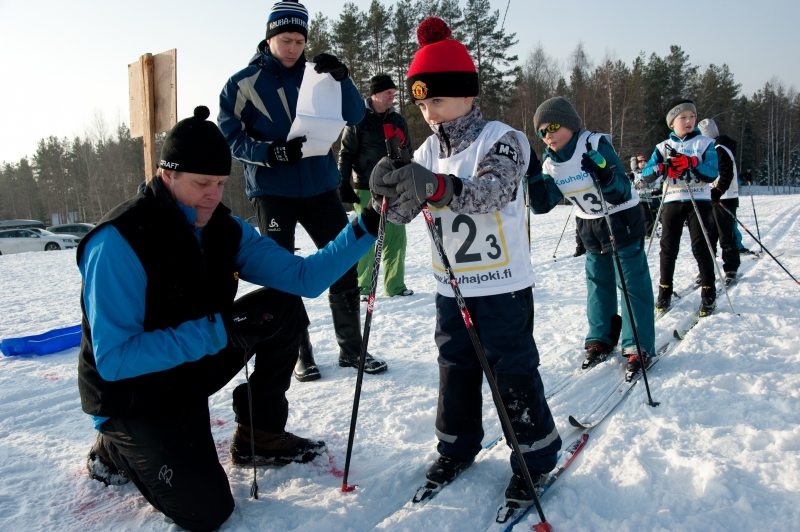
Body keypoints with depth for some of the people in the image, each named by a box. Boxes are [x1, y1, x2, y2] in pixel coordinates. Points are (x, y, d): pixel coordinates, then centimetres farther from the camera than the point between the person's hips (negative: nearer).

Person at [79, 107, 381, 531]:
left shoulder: (225, 229, -6)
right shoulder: (119, 243, -27)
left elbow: (305, 277, -10)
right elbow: (113, 359, -28)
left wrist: (366, 227, -22)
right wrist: (217, 330, -35)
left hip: (195, 367, 7)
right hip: (132, 393, -6)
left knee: (284, 307, -7)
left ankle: (258, 436, 6)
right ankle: (117, 450, 12)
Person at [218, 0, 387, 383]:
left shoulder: (315, 76, 7)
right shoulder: (244, 83, -1)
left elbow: (354, 117, -1)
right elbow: (229, 136, -4)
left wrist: (341, 77, -18)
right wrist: (270, 152, -20)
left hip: (319, 187, 3)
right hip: (272, 192, -2)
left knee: (345, 266, 2)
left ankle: (351, 348, 17)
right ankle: (299, 354, 19)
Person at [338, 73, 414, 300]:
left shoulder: (398, 120, 10)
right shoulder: (358, 120, -4)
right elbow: (346, 154, -3)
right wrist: (344, 185, -9)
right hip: (366, 189, -4)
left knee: (396, 236, 5)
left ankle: (395, 284, 15)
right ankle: (362, 286, 11)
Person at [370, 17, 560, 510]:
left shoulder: (502, 139, -12)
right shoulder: (430, 150, 5)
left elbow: (493, 191, -32)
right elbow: (403, 209, -3)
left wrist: (438, 187, -49)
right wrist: (389, 188, -26)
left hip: (503, 286, -5)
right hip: (451, 286, 6)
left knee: (513, 372, 4)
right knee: (456, 368, 16)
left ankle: (536, 455, 23)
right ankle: (459, 444, 35)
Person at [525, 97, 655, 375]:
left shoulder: (596, 145, -22)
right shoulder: (551, 162, -4)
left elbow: (622, 193, -26)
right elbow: (542, 205, -8)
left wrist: (605, 175, -45)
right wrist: (531, 178, -20)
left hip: (622, 219, -6)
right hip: (589, 226, 6)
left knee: (632, 284, -2)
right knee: (598, 284, 13)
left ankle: (639, 347, 6)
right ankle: (600, 339, 26)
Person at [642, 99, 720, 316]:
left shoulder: (705, 143, 4)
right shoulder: (663, 147, 9)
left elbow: (712, 174, -8)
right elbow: (646, 174, -2)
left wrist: (692, 164, -24)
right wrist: (663, 168, -23)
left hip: (699, 200, -2)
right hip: (672, 201, 2)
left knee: (701, 247, -4)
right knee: (668, 248, 3)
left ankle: (709, 293, 6)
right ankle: (664, 292, 14)